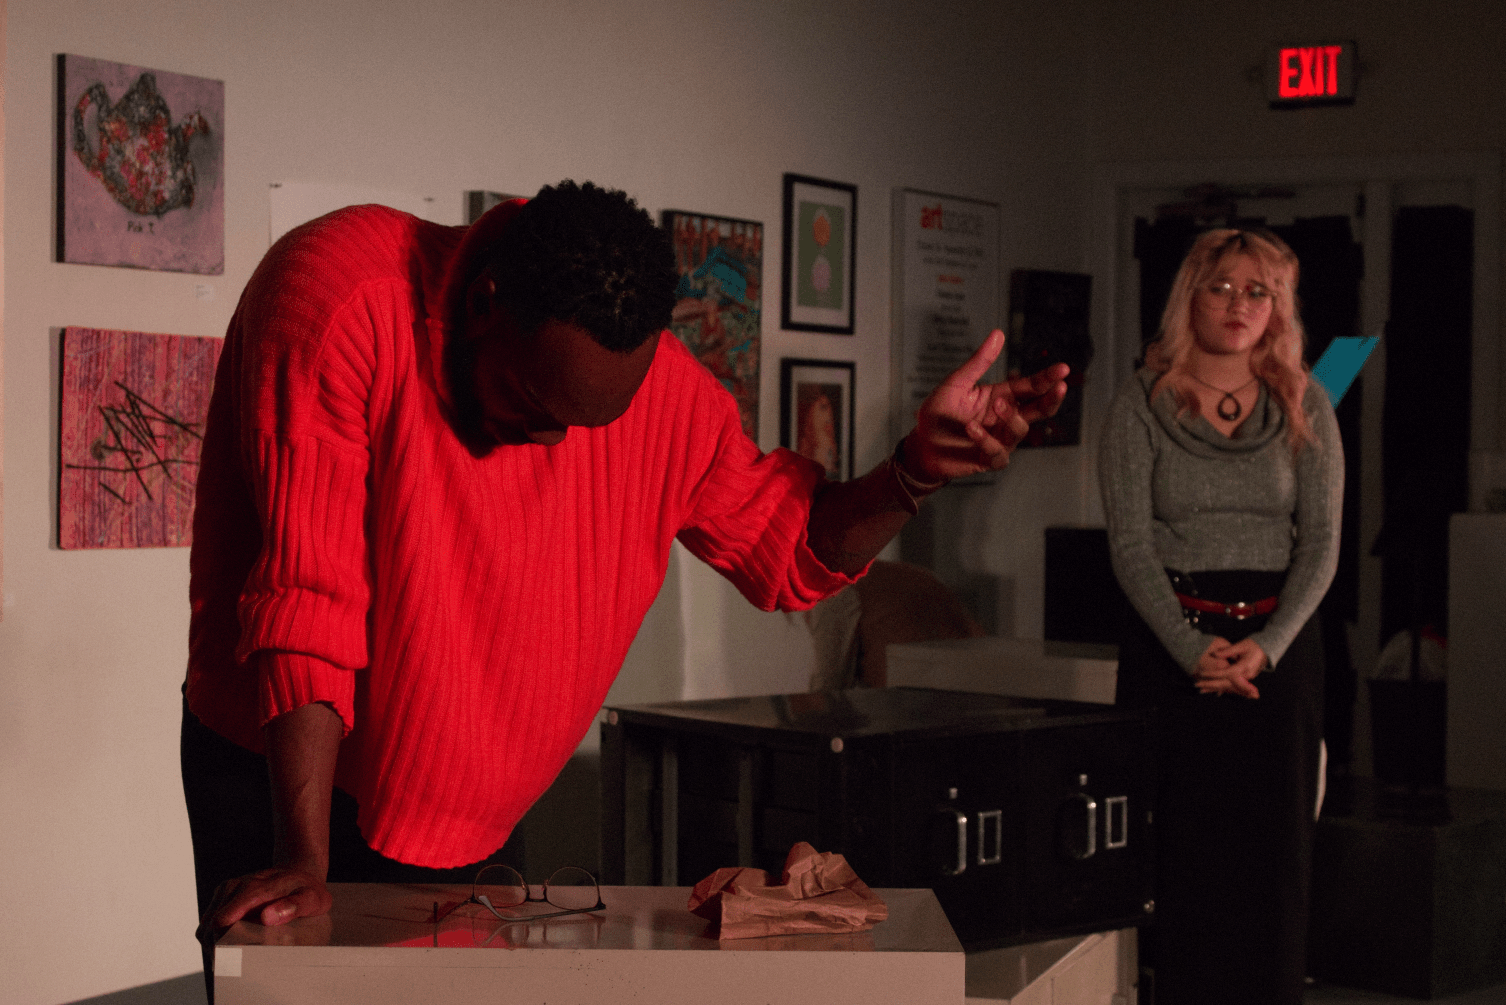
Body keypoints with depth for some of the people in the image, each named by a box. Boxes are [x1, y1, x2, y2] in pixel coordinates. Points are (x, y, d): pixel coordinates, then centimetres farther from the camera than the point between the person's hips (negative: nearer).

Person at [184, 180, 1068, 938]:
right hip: (282, 775, -3)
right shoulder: (342, 304, -26)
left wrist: (917, 470, -17)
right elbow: (308, 594, -29)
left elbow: (787, 545, 2)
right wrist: (304, 860, -31)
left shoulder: (659, 387, -11)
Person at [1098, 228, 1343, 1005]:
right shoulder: (1142, 404, 1)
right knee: (1182, 847, -2)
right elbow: (1130, 547, -4)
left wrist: (1267, 646, -11)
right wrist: (1193, 648, -15)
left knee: (1275, 846, 2)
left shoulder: (1304, 407, 7)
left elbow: (1321, 542, 2)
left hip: (1279, 644, 2)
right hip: (1169, 643, -2)